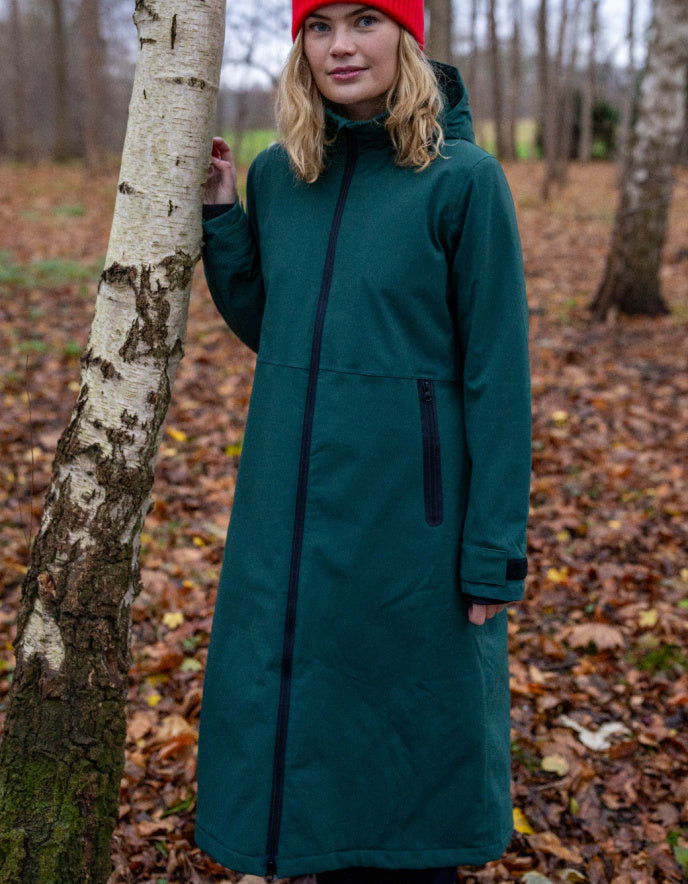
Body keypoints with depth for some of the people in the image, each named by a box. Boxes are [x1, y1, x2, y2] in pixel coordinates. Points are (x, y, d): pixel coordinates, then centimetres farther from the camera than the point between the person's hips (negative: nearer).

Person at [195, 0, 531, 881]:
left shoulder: (463, 178, -10)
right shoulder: (277, 174, 4)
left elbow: (496, 373, -10)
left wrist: (493, 554, -11)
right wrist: (219, 216, 1)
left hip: (407, 507, -5)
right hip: (289, 502, 5)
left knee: (408, 719, 11)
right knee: (293, 705, 17)